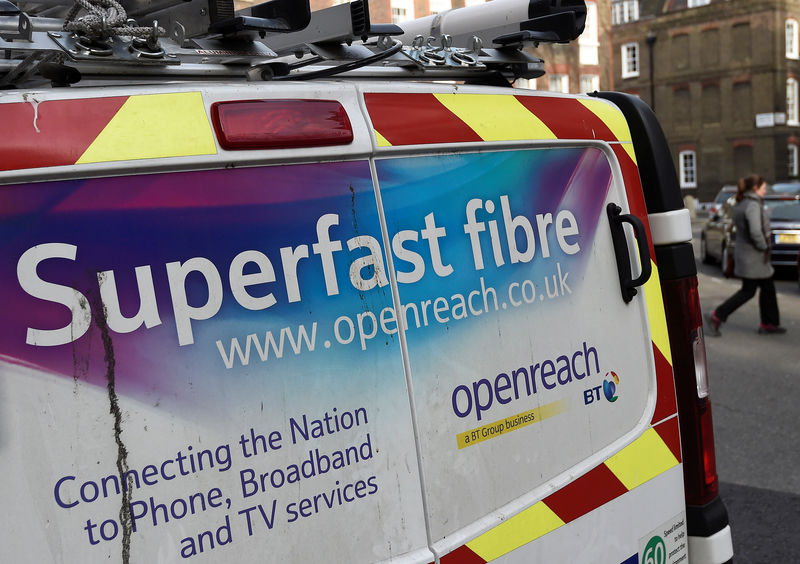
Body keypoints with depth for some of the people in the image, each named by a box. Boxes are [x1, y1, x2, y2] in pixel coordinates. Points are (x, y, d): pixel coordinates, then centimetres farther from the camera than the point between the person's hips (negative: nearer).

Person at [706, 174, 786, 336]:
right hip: (753, 256, -10)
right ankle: (717, 317, 2)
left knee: (768, 288, 15)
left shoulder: (739, 205, 9)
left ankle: (768, 324, 22)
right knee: (747, 291, 0)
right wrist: (764, 246, -14)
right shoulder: (753, 206, -20)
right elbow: (755, 232, -30)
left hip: (743, 253, 10)